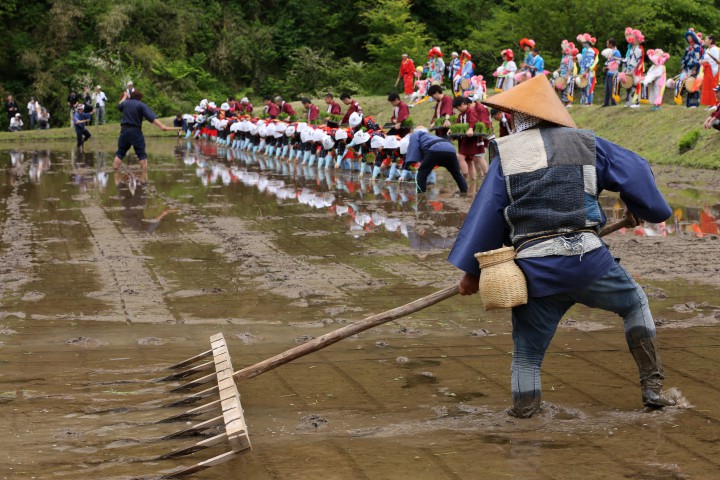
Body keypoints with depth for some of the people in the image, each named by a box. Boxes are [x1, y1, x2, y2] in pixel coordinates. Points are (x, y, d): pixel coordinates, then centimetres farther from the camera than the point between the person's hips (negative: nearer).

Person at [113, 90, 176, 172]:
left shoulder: (125, 103, 11)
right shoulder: (141, 105, -2)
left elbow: (119, 106, 38)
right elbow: (152, 117, -16)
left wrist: (124, 97, 55)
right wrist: (161, 125, -25)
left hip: (124, 130, 4)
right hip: (136, 131, -4)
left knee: (120, 153, 11)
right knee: (141, 154, 2)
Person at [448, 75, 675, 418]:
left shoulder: (506, 154, 9)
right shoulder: (584, 143, 12)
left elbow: (486, 215, 7)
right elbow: (636, 171, 14)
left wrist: (471, 270, 13)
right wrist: (641, 209, 34)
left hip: (535, 270, 0)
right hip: (587, 257, 1)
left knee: (527, 351, 13)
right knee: (635, 303, 25)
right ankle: (652, 388, 18)